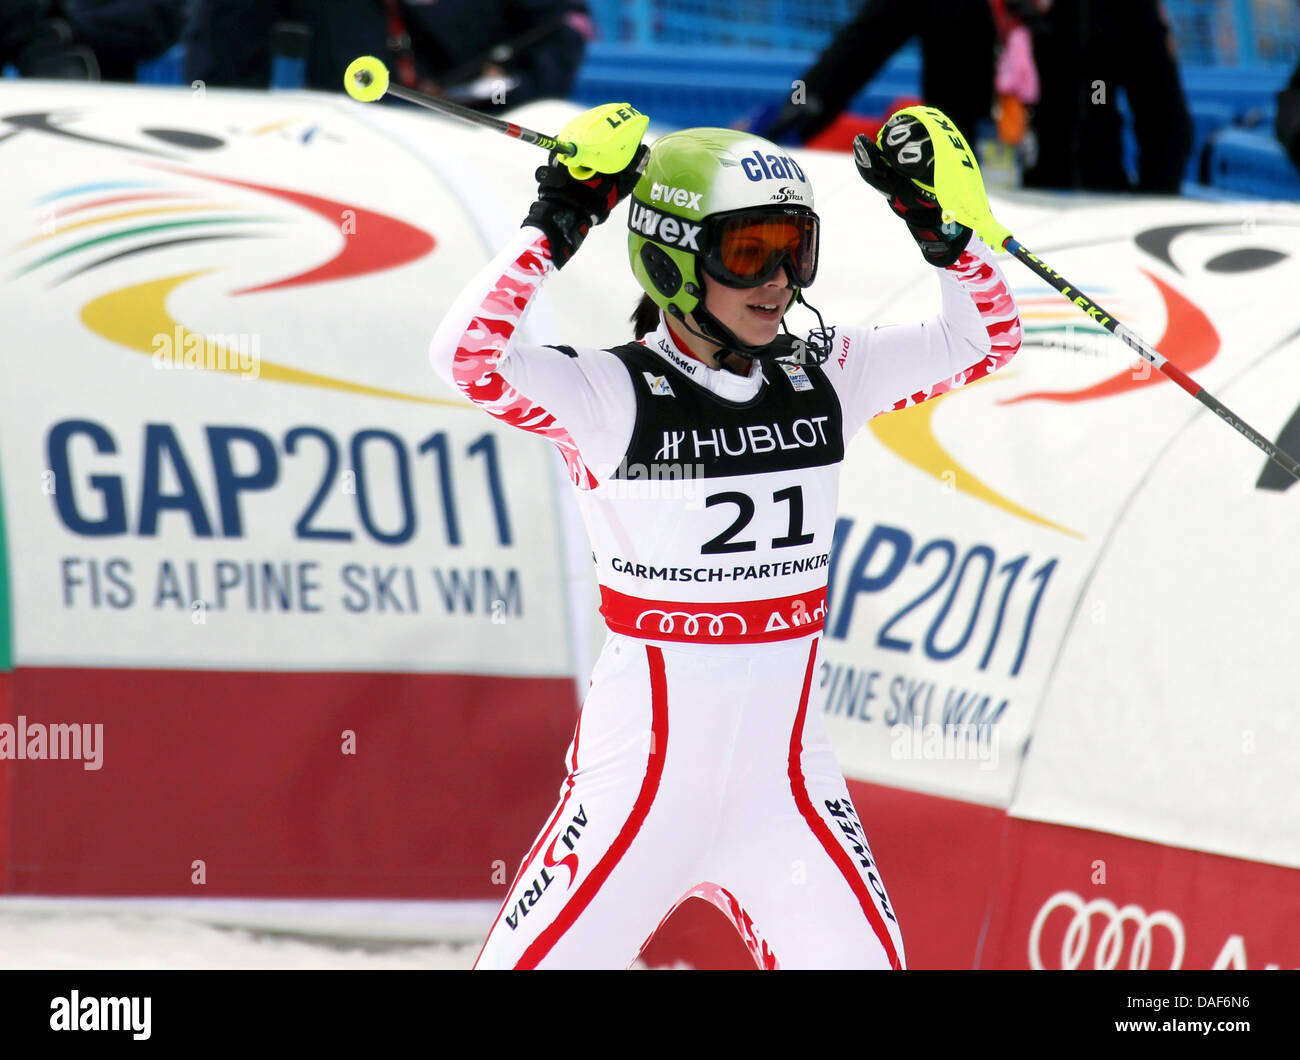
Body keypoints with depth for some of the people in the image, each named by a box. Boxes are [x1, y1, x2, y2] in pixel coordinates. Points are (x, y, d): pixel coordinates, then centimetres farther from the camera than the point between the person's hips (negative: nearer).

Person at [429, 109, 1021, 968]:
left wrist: (938, 220, -5)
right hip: (641, 779, -4)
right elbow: (467, 357, -27)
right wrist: (556, 228, -26)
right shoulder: (611, 397, -11)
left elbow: (986, 338, 9)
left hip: (786, 782, 4)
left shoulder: (824, 380, 4)